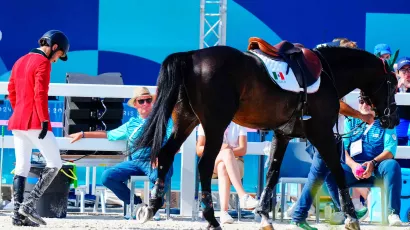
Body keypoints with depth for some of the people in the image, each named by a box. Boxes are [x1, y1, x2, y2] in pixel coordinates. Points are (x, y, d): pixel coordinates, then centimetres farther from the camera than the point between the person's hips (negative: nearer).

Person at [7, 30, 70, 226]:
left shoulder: (20, 62, 17)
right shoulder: (43, 62, -9)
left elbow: (11, 92, 18)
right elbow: (40, 94, -17)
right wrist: (45, 121, -18)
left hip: (17, 121, 8)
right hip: (35, 121, -8)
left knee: (21, 168, 8)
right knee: (54, 164, -1)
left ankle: (18, 214, 2)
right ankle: (29, 205, -11)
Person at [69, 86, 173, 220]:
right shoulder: (131, 124, 23)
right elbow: (109, 135, 34)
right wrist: (83, 134, 31)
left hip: (156, 163, -5)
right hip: (136, 162, 5)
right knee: (107, 176, -16)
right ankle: (137, 204, 3)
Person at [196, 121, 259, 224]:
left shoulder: (238, 123, 10)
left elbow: (243, 150, 0)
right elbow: (199, 151, 2)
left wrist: (227, 150, -19)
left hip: (235, 162, 1)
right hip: (211, 163, 0)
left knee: (223, 167, -38)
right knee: (227, 153, -36)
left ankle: (224, 212, -54)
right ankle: (243, 196, -54)